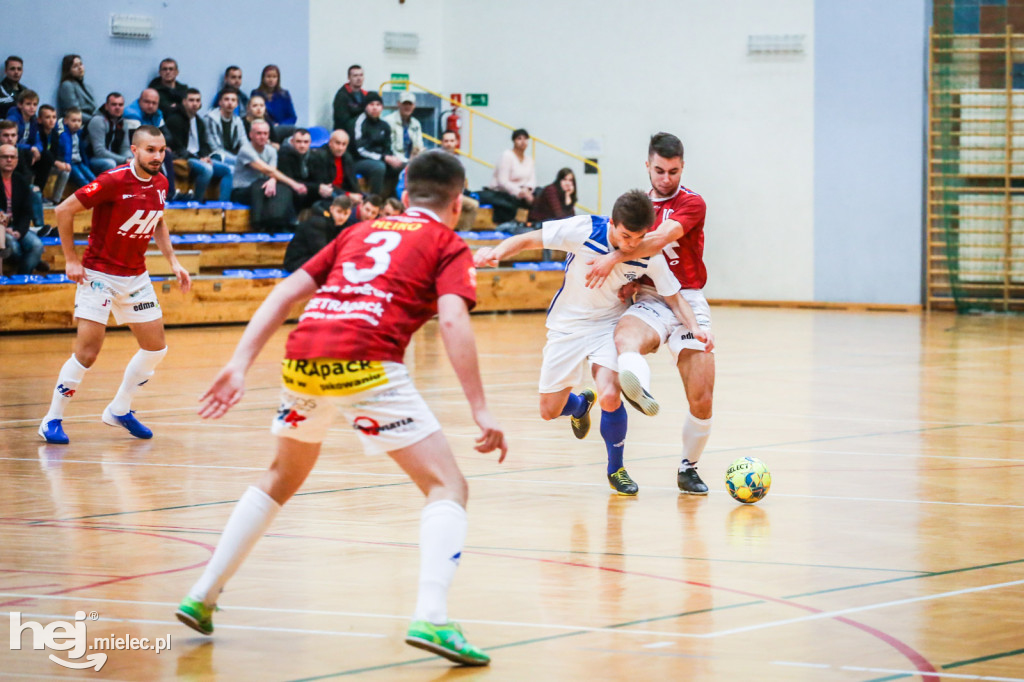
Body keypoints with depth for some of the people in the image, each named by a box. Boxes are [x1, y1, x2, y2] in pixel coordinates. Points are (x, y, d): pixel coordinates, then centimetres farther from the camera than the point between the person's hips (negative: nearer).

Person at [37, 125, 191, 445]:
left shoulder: (160, 184, 0)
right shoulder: (113, 181, -21)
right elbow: (64, 210, -16)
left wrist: (172, 260, 8)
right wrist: (71, 260, -15)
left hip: (136, 277, 7)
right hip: (99, 274, -7)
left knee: (156, 347, 8)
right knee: (87, 351, -13)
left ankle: (119, 410, 25)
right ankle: (52, 419, 1)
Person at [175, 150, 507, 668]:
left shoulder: (359, 232, 29)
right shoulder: (448, 246, 14)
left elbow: (285, 293, 19)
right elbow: (452, 321, -4)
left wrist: (240, 365, 14)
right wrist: (480, 411, -7)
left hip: (303, 356, 5)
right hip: (365, 363, -5)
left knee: (282, 479, 30)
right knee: (447, 487, 2)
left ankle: (202, 596, 31)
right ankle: (431, 619, -18)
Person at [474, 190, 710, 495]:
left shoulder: (650, 256, -19)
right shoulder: (583, 230, -25)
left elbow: (674, 297, -7)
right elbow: (527, 240, -19)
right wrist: (496, 253, -37)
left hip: (608, 324, 0)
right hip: (568, 323, 0)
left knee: (610, 396, -24)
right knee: (550, 411, 3)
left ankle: (616, 469, 3)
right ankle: (581, 404, 43)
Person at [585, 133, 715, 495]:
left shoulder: (692, 204, -2)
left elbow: (660, 239, -20)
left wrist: (615, 258, -28)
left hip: (689, 302, -2)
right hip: (649, 301, 3)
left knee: (702, 400, -9)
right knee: (625, 336, -37)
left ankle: (689, 467, 16)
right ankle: (639, 389, -70)